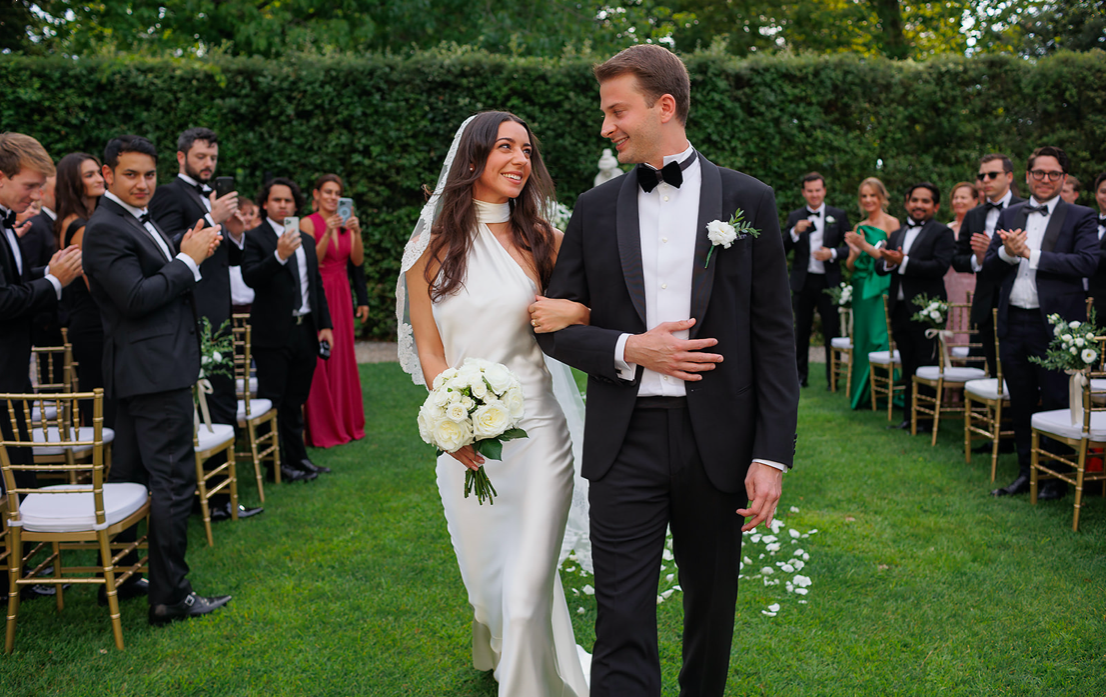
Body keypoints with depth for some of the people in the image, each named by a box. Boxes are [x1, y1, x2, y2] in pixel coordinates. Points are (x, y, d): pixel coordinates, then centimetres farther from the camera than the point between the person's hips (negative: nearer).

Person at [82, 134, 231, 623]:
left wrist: (191, 254, 3)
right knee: (174, 480, -8)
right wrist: (188, 260, -15)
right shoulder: (105, 229, -13)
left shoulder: (140, 222, 18)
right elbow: (136, 297, -22)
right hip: (154, 371, -11)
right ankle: (170, 596, -2)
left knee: (128, 474, 16)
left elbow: (163, 284, 19)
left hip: (144, 372, 11)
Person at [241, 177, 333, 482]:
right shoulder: (255, 237, -3)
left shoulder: (305, 241, 17)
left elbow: (317, 285, 20)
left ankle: (297, 458, 22)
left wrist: (325, 324, 13)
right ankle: (275, 463, 7)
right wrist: (279, 256, -31)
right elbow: (250, 277, -18)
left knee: (295, 402, 13)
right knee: (272, 402, -1)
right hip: (274, 334, -6)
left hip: (305, 331, 6)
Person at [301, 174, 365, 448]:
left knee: (343, 357, 9)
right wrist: (328, 234, -21)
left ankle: (346, 423, 19)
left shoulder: (346, 223, 11)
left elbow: (357, 261, 2)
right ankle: (321, 429, 1)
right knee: (320, 359, -5)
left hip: (341, 295, 5)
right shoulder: (308, 223, -4)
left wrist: (356, 233, -13)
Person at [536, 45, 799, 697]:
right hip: (624, 443, 1)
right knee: (622, 624, -1)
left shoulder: (748, 200, 1)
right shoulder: (595, 208, 6)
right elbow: (558, 326, 7)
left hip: (718, 440, 0)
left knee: (713, 607, 17)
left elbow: (775, 337, -1)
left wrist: (772, 455, -7)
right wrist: (628, 350, -12)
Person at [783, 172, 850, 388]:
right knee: (802, 330, 7)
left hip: (829, 282, -1)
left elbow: (850, 246, 4)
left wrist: (832, 253, -14)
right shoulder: (794, 217, 7)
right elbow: (783, 249, 1)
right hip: (803, 281, 1)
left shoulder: (838, 215, 6)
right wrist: (795, 232, -16)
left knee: (832, 331, 1)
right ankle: (800, 374, 17)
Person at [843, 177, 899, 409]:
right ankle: (862, 394, 13)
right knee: (862, 339, 6)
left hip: (882, 290, -6)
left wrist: (866, 246, -16)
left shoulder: (891, 222, -2)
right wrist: (855, 251, -6)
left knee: (880, 338, -10)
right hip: (862, 290, 6)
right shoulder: (859, 227, 16)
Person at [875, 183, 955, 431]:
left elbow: (940, 267, -17)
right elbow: (879, 267, 11)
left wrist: (903, 262, -20)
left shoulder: (942, 233, -3)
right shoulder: (896, 235, 18)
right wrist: (888, 263, -12)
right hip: (900, 309, 6)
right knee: (907, 368, 12)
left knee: (926, 368, -1)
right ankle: (909, 416, 20)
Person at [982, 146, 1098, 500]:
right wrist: (1006, 252, -12)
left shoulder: (1081, 217, 0)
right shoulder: (1009, 216, 12)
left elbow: (1087, 262, -16)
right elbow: (988, 268, 10)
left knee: (1057, 404, 1)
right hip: (1014, 323, 4)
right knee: (1020, 404, 12)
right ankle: (1026, 471, 25)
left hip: (1055, 325, -4)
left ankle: (1057, 477, 16)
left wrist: (1031, 254, -16)